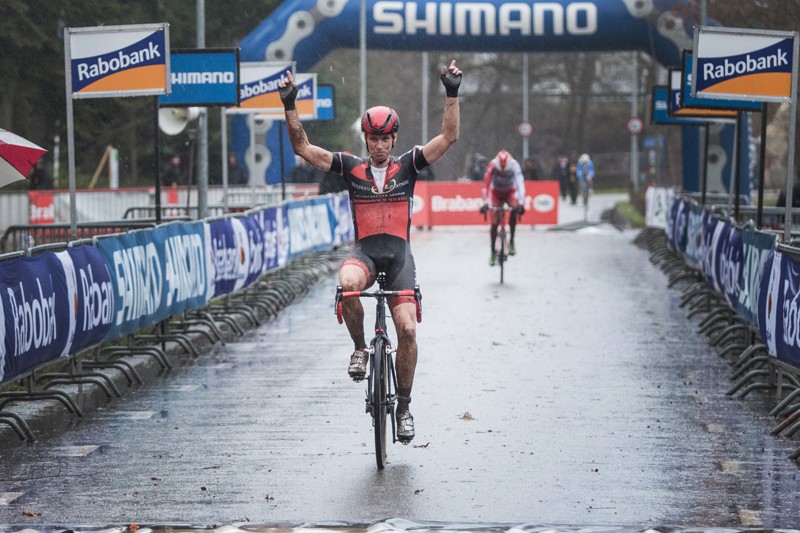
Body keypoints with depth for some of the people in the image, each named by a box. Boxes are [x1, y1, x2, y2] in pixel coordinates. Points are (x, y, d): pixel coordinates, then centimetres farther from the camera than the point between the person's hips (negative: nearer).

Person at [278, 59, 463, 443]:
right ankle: (360, 348, -11)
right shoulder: (351, 167, 6)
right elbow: (302, 147, 2)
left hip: (399, 253, 1)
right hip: (365, 251, 0)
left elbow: (449, 138, -1)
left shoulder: (407, 165, 6)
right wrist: (290, 106, -9)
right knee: (346, 284, -37)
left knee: (407, 329, -12)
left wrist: (452, 94, -11)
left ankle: (404, 406, 5)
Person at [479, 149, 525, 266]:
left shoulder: (514, 166, -30)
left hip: (510, 192, 0)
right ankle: (493, 252, 8)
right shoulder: (492, 166, -31)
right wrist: (485, 202, -46)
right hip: (496, 193, 0)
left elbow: (520, 184, -38)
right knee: (494, 223, -8)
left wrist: (521, 203, -49)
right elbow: (486, 185, -36)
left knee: (515, 208, -31)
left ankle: (512, 241, -17)